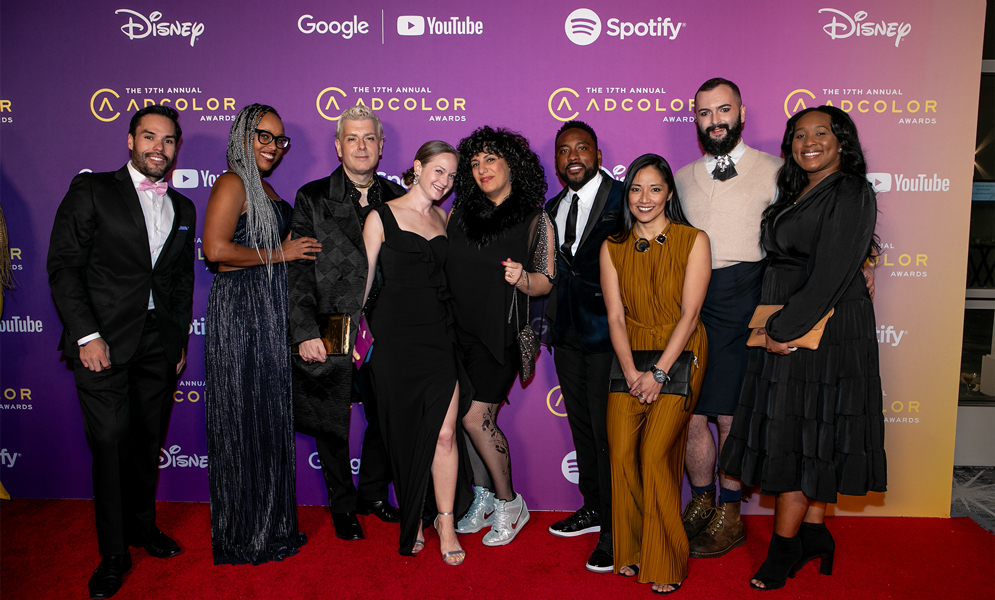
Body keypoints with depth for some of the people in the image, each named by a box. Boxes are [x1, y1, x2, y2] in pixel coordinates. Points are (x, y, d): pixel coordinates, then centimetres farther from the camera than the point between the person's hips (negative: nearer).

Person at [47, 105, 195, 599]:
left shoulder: (183, 208, 15)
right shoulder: (92, 190, 0)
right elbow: (63, 265, -6)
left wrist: (180, 340, 12)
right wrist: (86, 335, -13)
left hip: (160, 344, 4)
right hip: (105, 340, -4)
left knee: (149, 441, 12)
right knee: (111, 442, -3)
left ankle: (142, 525, 32)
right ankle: (113, 553, 12)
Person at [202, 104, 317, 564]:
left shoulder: (265, 190, 18)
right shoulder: (232, 183, -9)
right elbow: (216, 249, -22)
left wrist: (293, 246, 8)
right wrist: (278, 253, -14)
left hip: (269, 315, 9)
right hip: (239, 311, -9)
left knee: (269, 420, 14)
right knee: (245, 421, 0)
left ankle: (269, 524, 27)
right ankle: (245, 536, 14)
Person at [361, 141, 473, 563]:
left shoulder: (445, 219, 14)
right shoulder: (382, 217, 2)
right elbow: (363, 278, 3)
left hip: (439, 333, 3)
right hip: (396, 334, -3)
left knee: (444, 433, -5)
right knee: (404, 432, 6)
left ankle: (446, 522, 11)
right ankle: (411, 522, 24)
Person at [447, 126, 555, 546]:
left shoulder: (535, 220, -2)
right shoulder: (458, 213, 9)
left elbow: (546, 283, -2)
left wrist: (522, 278, -22)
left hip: (500, 335, -5)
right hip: (457, 330, 5)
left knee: (476, 417, -8)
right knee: (460, 417, 7)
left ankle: (509, 503, 13)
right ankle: (482, 496, 28)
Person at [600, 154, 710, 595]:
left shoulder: (693, 241, -3)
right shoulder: (613, 247, 7)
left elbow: (689, 315, -8)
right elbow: (615, 316, 2)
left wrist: (658, 373, -14)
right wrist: (631, 372, -10)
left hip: (679, 357, -3)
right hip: (631, 358, 3)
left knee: (655, 455, -12)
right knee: (620, 451, -6)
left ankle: (665, 562, 6)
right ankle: (629, 550, 14)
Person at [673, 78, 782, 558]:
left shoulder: (774, 171, 5)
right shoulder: (682, 178, 17)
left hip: (740, 306, -3)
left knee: (730, 415, 2)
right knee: (690, 414, 6)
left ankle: (729, 516, 18)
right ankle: (700, 503, 24)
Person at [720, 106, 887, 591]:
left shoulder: (850, 195, -11)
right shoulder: (796, 195, 16)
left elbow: (830, 275, -19)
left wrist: (785, 329, -17)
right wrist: (774, 328, 7)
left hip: (823, 328, -8)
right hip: (786, 328, 8)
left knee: (798, 432, -3)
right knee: (806, 434, 12)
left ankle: (784, 546, 7)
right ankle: (814, 532, 24)